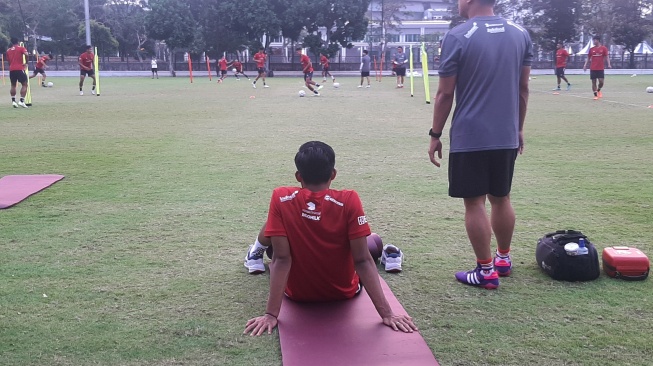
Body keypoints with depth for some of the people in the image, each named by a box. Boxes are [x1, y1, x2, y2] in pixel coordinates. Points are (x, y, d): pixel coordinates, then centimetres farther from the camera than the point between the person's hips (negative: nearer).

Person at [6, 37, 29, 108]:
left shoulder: (8, 50, 15)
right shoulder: (21, 48, 2)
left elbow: (8, 60, 16)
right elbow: (26, 55, -17)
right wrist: (26, 62, -4)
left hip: (11, 70, 5)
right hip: (19, 69, -5)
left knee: (13, 85, 16)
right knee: (24, 84, 3)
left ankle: (13, 101, 9)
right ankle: (21, 101, -9)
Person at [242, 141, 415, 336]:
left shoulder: (281, 199, -22)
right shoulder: (349, 201, -25)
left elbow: (281, 259, -23)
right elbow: (363, 261, -25)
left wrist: (271, 314, -20)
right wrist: (387, 313, -21)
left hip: (297, 293, 1)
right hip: (344, 292, 0)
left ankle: (257, 252, 54)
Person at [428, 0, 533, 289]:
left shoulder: (458, 37, -10)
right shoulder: (521, 34, 5)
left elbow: (445, 94, -9)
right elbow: (523, 88, 9)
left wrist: (435, 135, 0)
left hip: (469, 137, -5)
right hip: (507, 136, 6)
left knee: (474, 203, 4)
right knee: (501, 199, 18)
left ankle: (486, 271, 10)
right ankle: (504, 259, 32)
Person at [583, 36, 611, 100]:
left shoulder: (603, 48, 1)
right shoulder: (591, 49, 7)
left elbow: (607, 56, -1)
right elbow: (588, 58, 12)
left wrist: (609, 64, -14)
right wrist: (585, 65, 1)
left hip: (601, 68, -2)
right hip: (593, 68, 2)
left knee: (601, 81, -8)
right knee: (593, 82, 0)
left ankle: (598, 90, 22)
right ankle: (595, 95, 8)